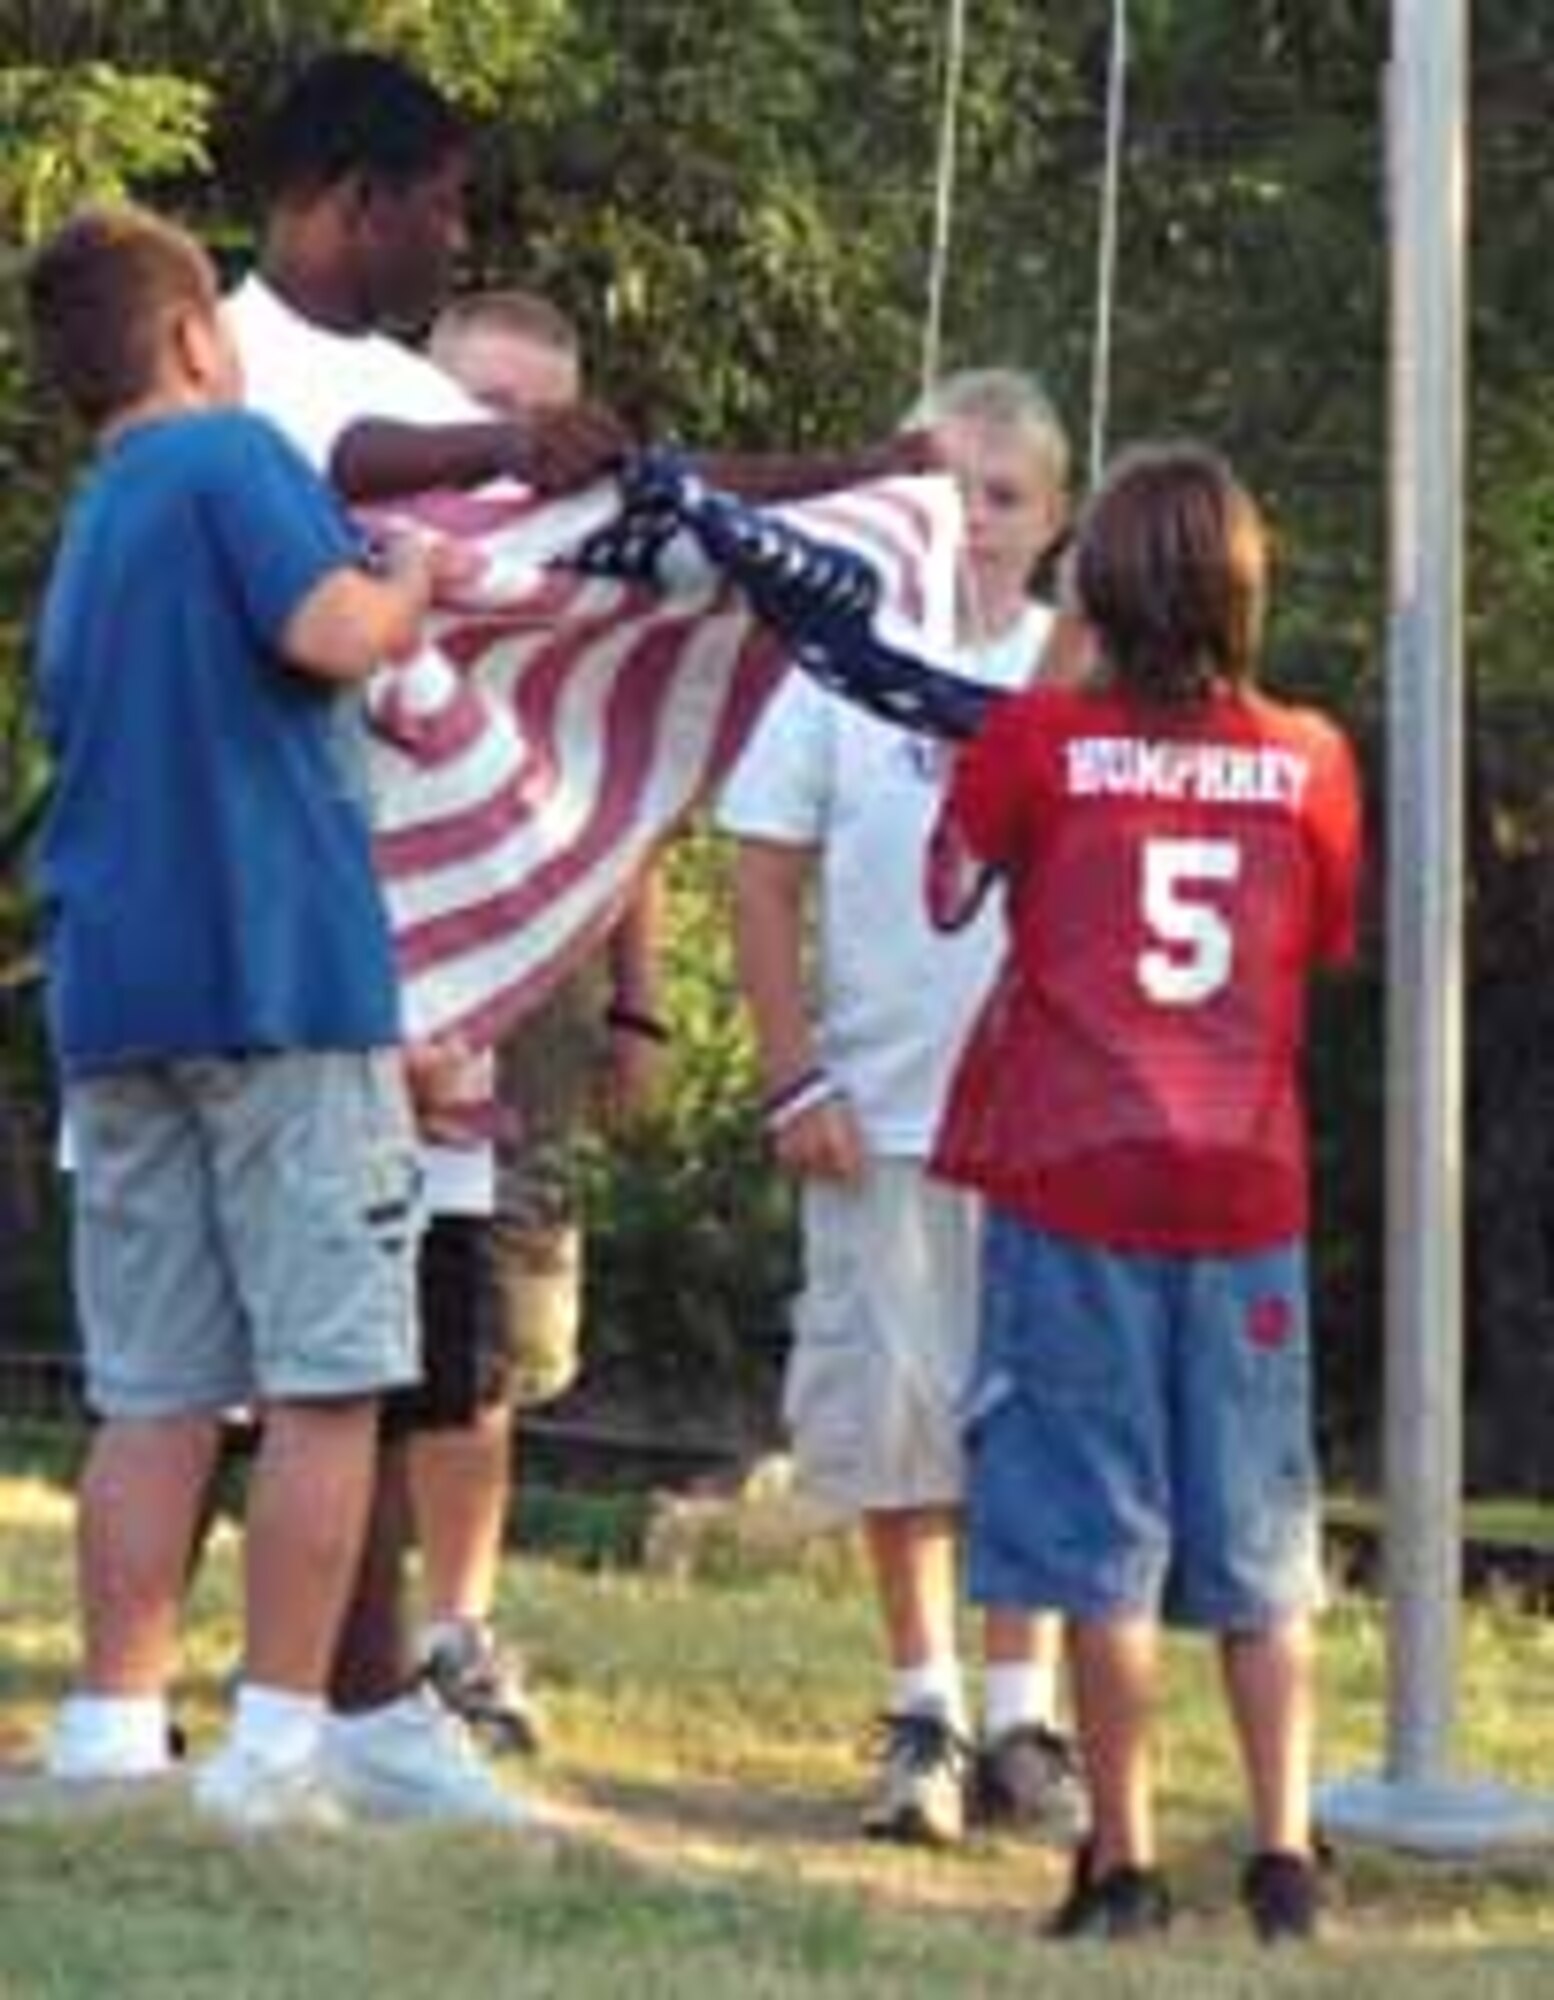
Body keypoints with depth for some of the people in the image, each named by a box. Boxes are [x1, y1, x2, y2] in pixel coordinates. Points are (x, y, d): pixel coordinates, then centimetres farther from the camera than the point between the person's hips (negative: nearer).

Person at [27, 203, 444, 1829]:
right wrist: (414, 593, 2)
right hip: (282, 977, -7)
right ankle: (276, 1744, -6)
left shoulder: (84, 539, 21)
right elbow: (326, 627, -19)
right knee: (325, 1384, -3)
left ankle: (109, 1743, 5)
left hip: (114, 998, 7)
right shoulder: (231, 456, -3)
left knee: (152, 1399, 8)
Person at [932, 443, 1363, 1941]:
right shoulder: (1309, 761, 0)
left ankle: (1124, 1864, 4)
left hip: (1075, 1176, -2)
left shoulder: (1037, 738, -6)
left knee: (1101, 1535, 3)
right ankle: (1284, 1849, 6)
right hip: (1248, 1184, 2)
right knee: (1259, 1541, 10)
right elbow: (1325, 951, 10)